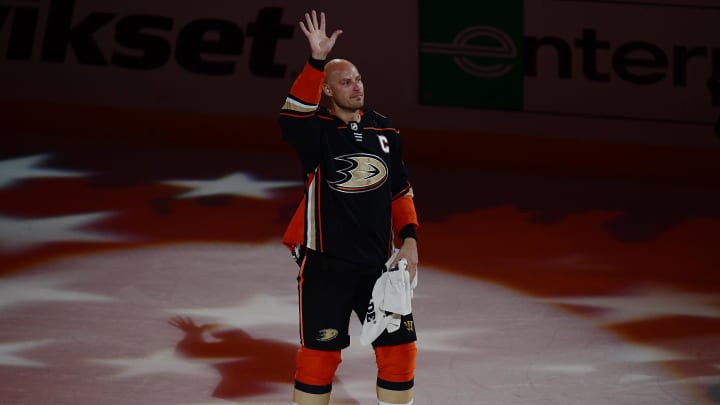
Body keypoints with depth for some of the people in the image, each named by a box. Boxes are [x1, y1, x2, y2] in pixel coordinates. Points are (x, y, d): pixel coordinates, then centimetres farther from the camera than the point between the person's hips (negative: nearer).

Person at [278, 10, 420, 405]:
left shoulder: (384, 130, 8)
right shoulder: (318, 130, -6)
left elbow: (400, 191, 16)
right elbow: (292, 117, -31)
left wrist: (408, 237, 5)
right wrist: (316, 61, -39)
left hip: (377, 262, 4)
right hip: (325, 263, -4)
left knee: (400, 347, 7)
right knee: (320, 353, 1)